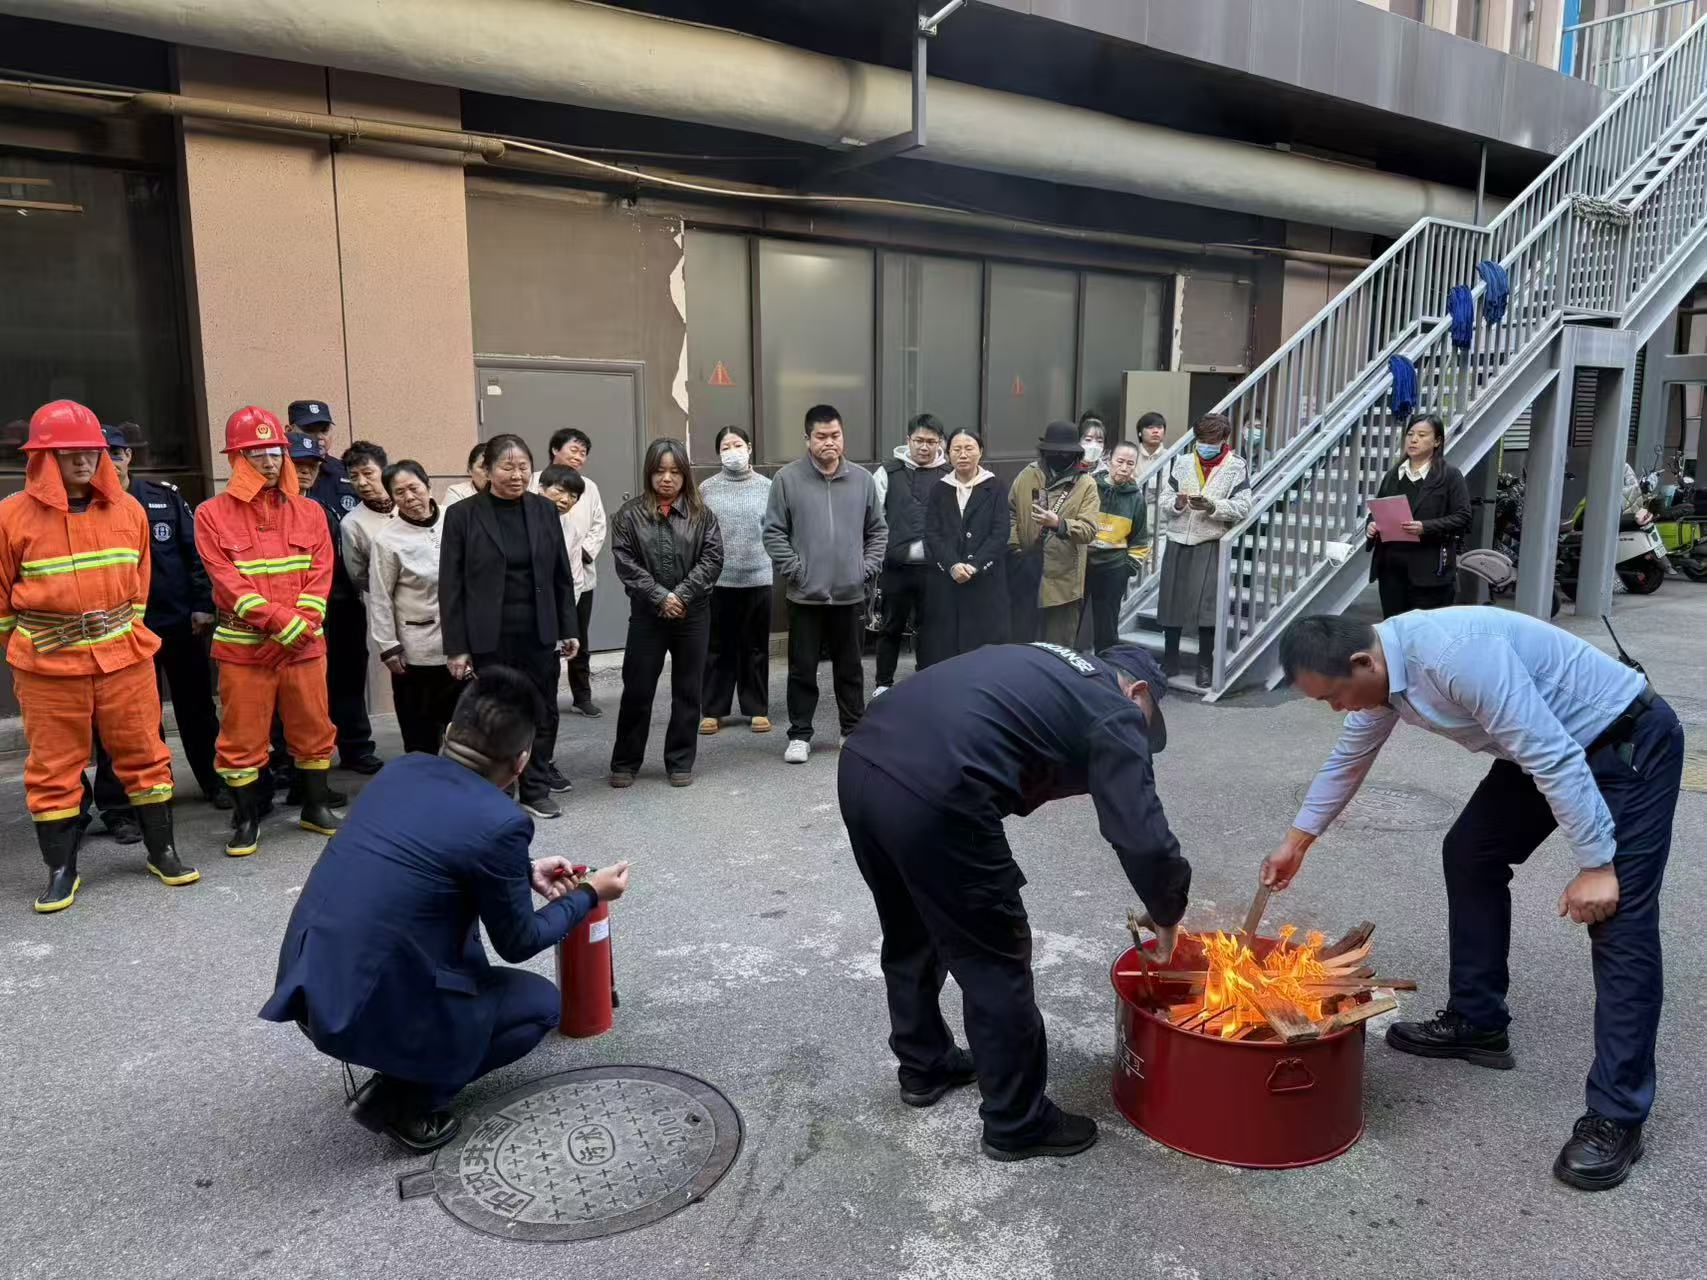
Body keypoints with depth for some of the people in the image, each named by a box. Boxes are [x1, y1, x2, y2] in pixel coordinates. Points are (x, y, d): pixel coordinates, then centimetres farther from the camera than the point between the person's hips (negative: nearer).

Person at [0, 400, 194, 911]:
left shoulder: (127, 509, 4)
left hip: (124, 657, 2)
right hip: (47, 666, -2)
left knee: (143, 753, 8)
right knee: (53, 767, 7)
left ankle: (161, 851, 21)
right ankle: (61, 870, 19)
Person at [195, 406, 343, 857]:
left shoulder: (309, 512, 8)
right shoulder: (212, 514, -1)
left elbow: (320, 573, 3)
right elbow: (227, 579, -9)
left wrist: (303, 624, -11)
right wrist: (279, 621, -17)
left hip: (305, 644, 3)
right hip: (243, 646, -2)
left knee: (313, 728, 10)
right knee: (242, 737, 4)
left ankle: (316, 807, 27)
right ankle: (246, 820, 19)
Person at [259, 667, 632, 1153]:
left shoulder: (400, 769, 3)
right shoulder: (500, 822, -17)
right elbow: (517, 942, -1)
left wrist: (525, 872, 27)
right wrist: (589, 894, 13)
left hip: (305, 985, 7)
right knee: (541, 1002, 16)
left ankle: (407, 1074, 25)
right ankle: (407, 1099, 3)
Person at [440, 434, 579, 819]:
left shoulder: (544, 510, 5)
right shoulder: (462, 514, -4)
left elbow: (562, 576, 10)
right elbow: (450, 586, -4)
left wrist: (569, 628, 7)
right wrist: (456, 646, -7)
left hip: (539, 632, 3)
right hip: (489, 637, -3)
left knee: (543, 712, 8)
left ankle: (536, 786, 23)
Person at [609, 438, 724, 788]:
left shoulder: (701, 514, 3)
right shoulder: (629, 514, 0)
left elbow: (712, 559, -4)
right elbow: (625, 563, -6)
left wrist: (682, 594, -14)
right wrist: (661, 596, -14)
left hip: (693, 614, 1)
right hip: (647, 614, -1)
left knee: (687, 690, 7)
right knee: (637, 690, 4)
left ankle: (680, 762, 19)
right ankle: (625, 762, 18)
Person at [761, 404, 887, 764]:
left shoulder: (862, 480, 5)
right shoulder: (788, 479, -4)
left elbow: (878, 530, 11)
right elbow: (773, 532, -3)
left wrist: (868, 568, 1)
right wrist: (793, 570, -9)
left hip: (850, 593, 2)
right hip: (805, 595, -2)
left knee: (850, 668, 13)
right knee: (803, 669, 6)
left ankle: (855, 730, 26)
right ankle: (799, 734, 17)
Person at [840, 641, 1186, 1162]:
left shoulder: (1043, 665, 29)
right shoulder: (1114, 712, 7)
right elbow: (1143, 840, 0)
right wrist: (1168, 918, 16)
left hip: (860, 763, 8)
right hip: (931, 797, -8)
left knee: (910, 937, 28)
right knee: (995, 962, 11)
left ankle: (924, 1066, 46)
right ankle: (1017, 1123, 27)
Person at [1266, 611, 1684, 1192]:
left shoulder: (1456, 654, -34)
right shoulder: (1380, 670, -4)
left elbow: (1553, 755, -31)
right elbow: (1348, 761, 12)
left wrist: (1596, 865, -26)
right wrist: (1296, 842, 21)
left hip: (1628, 741, -9)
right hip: (1549, 745, 9)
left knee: (1619, 921, -10)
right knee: (1470, 854, 11)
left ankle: (1615, 1117, -4)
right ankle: (1477, 1023, 24)